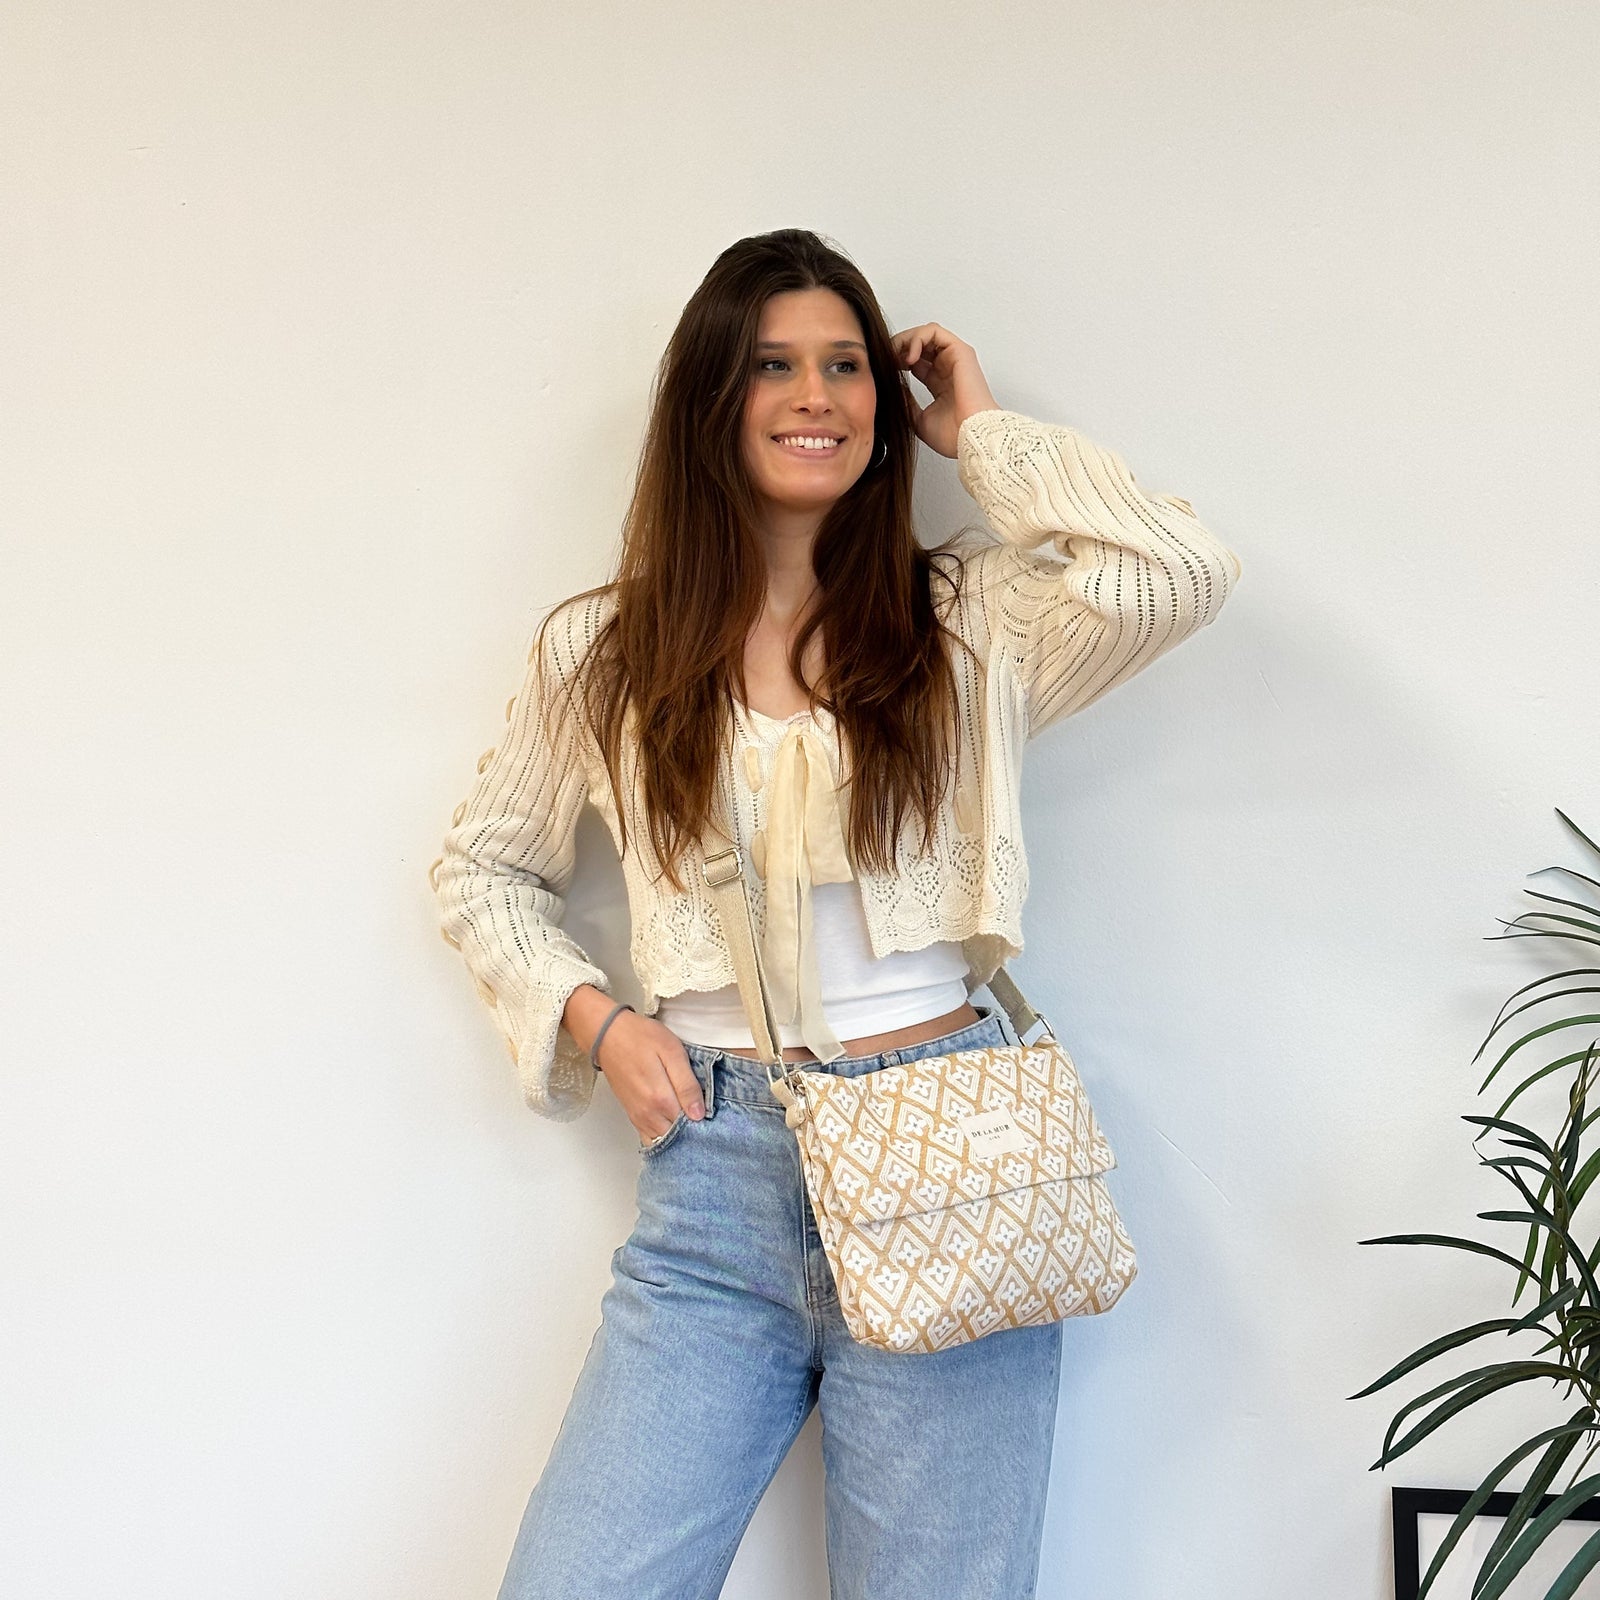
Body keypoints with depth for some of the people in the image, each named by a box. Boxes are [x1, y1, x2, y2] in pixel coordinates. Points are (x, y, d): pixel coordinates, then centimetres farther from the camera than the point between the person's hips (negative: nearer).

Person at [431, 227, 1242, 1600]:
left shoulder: (968, 619, 2)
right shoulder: (603, 652, 7)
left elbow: (1178, 573, -16)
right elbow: (483, 868, 19)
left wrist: (983, 434, -2)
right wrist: (593, 1019, 2)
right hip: (716, 1170, 1)